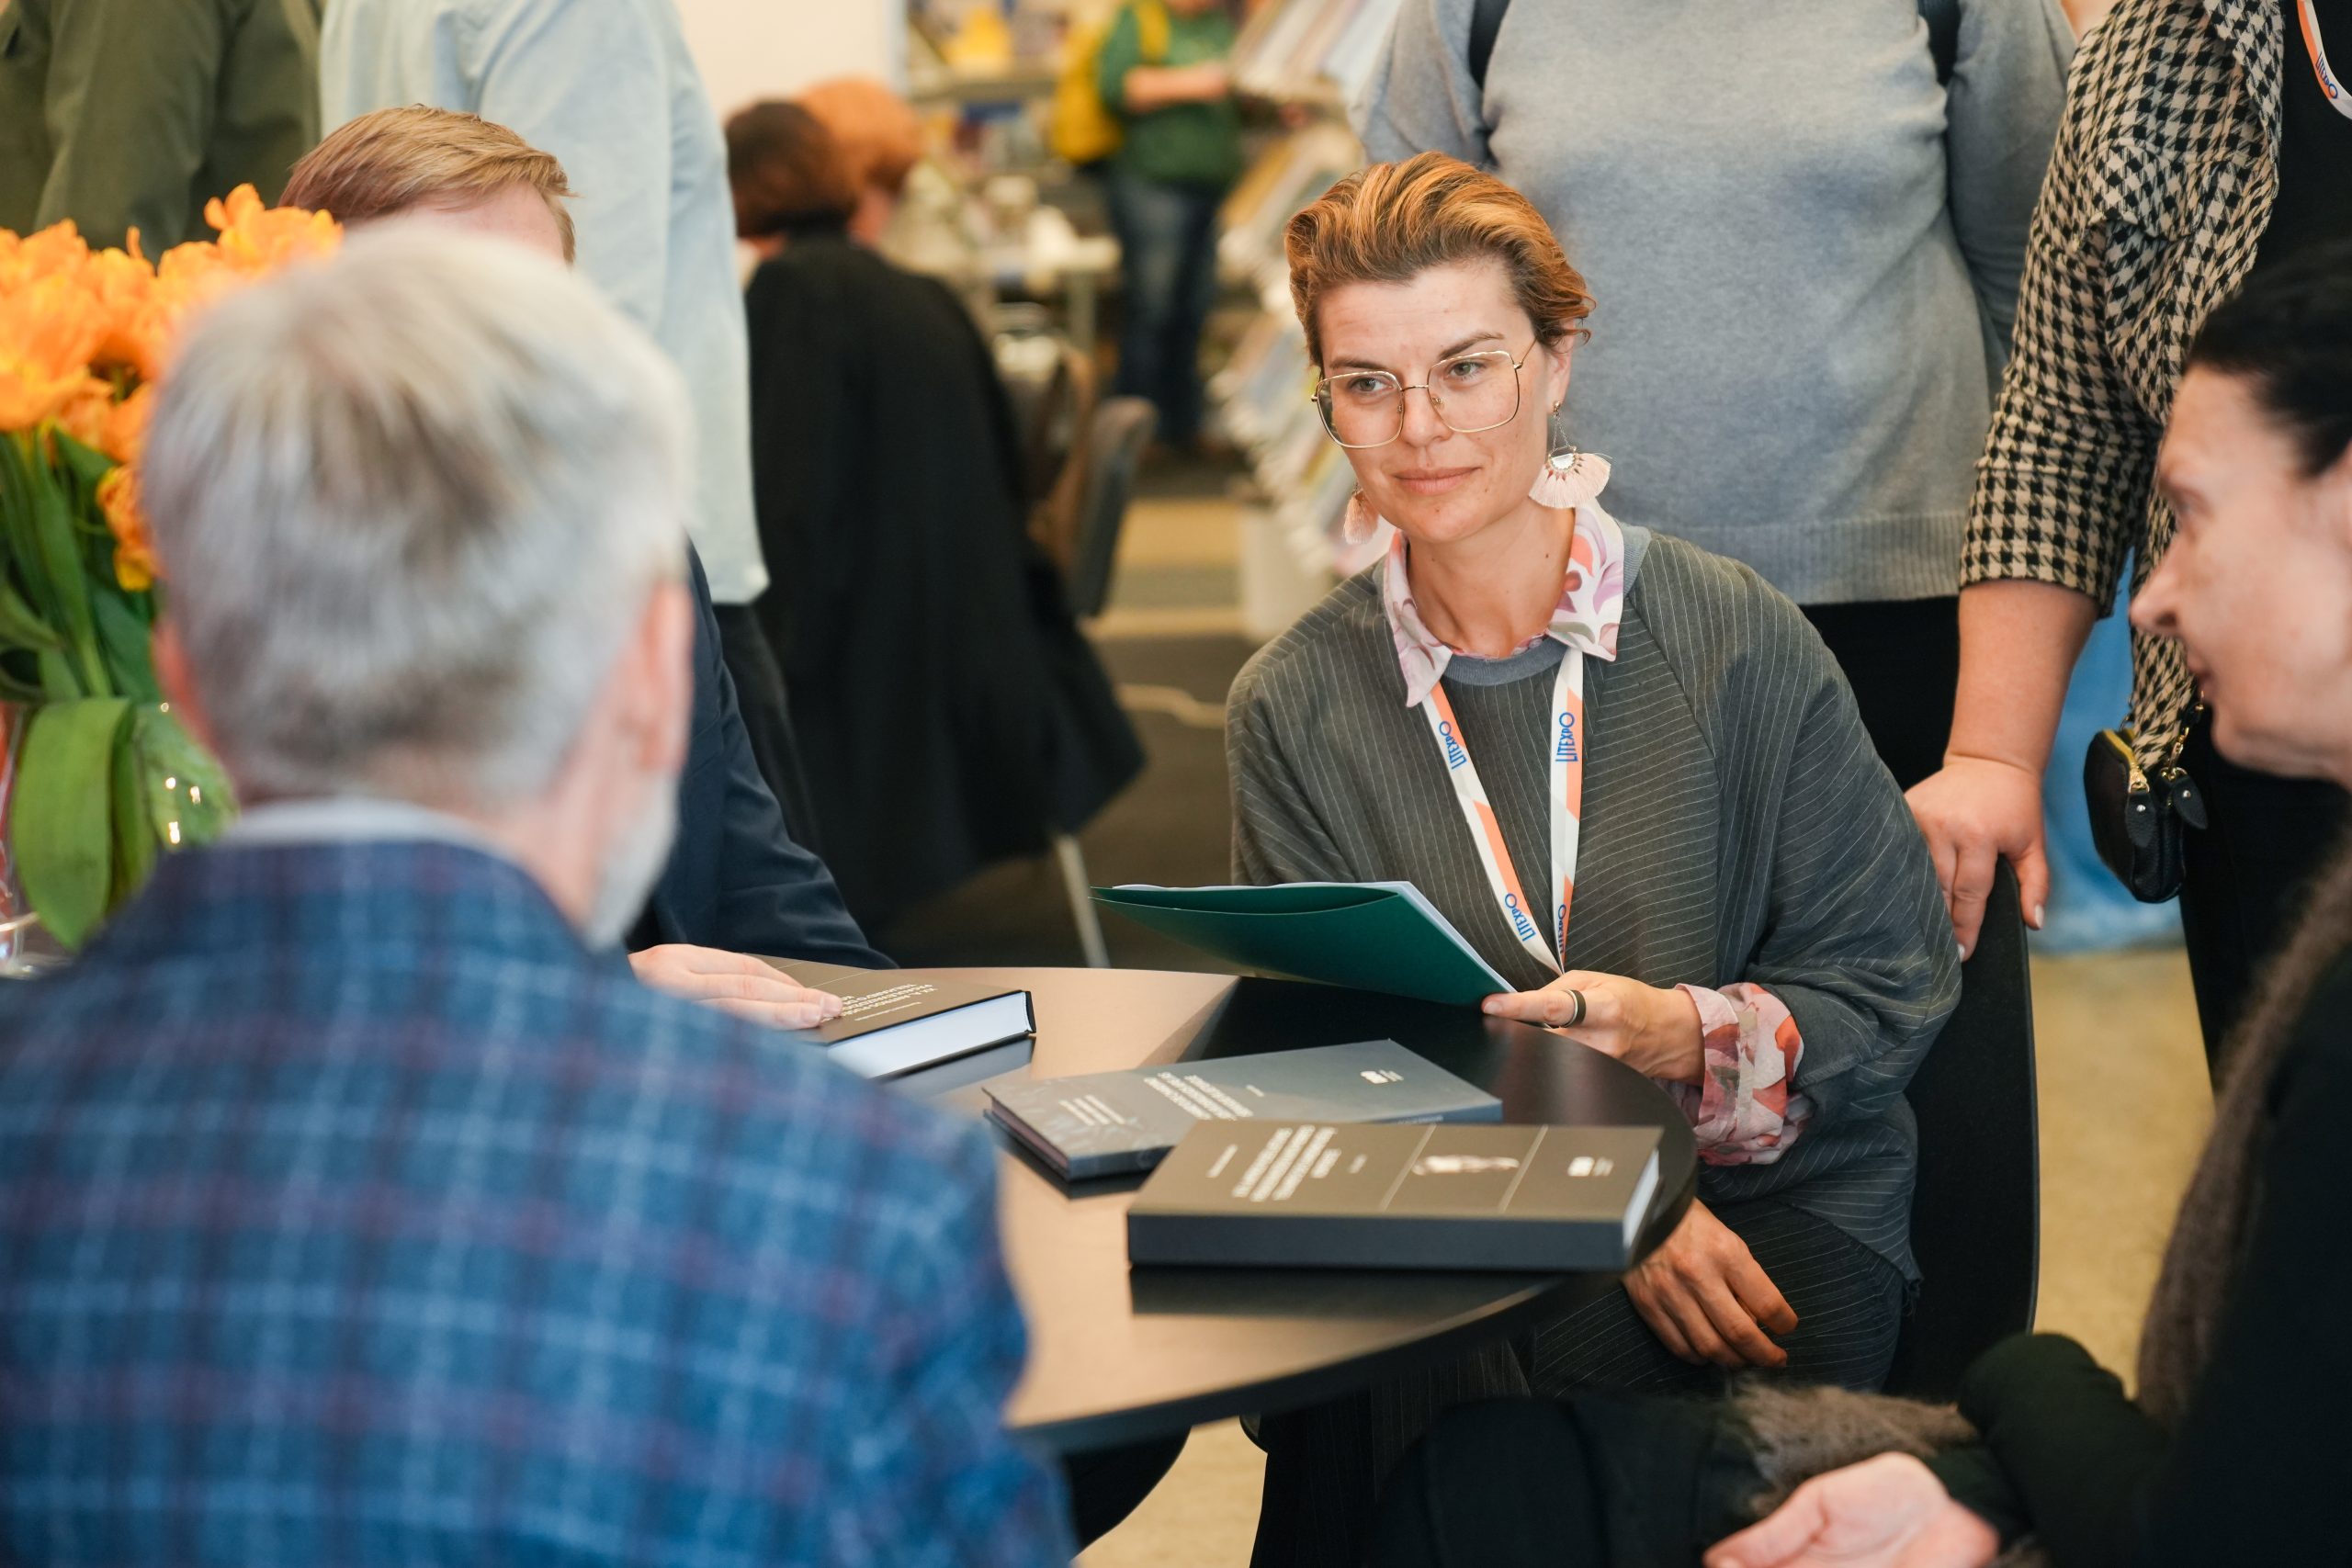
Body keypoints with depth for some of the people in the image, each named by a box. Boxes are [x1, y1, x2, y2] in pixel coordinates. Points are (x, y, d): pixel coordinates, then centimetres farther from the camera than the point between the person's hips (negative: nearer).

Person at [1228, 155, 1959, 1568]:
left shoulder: (1739, 641, -3)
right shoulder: (1292, 709, 4)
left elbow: (1898, 984, 0)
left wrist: (1688, 1037, -22)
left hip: (1775, 1200, -1)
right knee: (1356, 1397, -32)